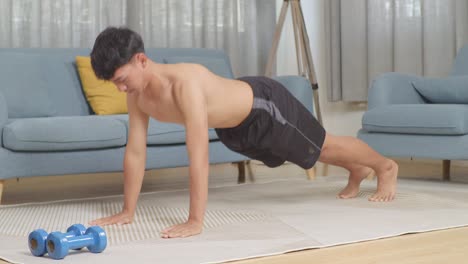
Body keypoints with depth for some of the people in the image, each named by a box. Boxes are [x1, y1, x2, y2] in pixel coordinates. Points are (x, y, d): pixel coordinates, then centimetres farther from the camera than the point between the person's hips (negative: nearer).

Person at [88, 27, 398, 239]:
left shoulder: (185, 81, -44)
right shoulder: (138, 95, -20)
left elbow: (199, 154, -47)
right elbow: (135, 152, -12)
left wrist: (195, 221, -47)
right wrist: (127, 211, -12)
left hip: (266, 106, -7)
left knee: (325, 147, 16)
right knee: (314, 152, 30)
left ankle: (386, 167, 45)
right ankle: (357, 170, 59)